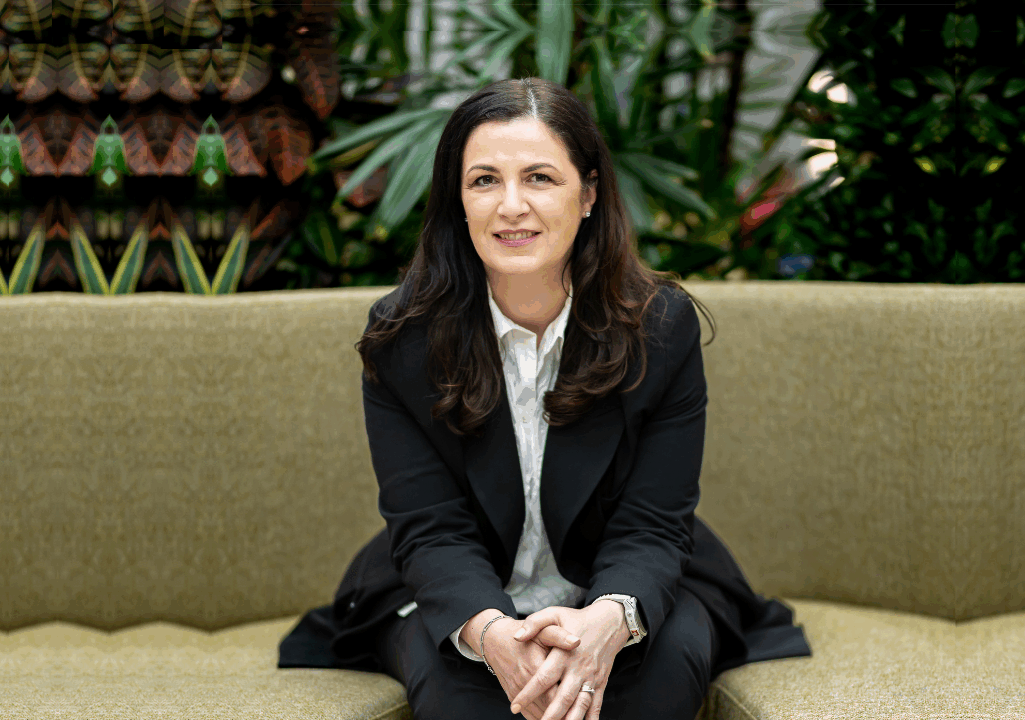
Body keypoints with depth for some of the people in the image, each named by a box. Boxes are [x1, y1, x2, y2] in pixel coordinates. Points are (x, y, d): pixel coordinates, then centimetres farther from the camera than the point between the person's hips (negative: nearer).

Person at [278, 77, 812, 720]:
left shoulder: (663, 326, -11)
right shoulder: (403, 335, -11)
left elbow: (650, 526, -14)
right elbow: (429, 527, -14)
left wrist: (610, 619, -39)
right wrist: (490, 631, -38)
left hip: (629, 595, 1)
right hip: (459, 602, 0)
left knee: (666, 662, -32)